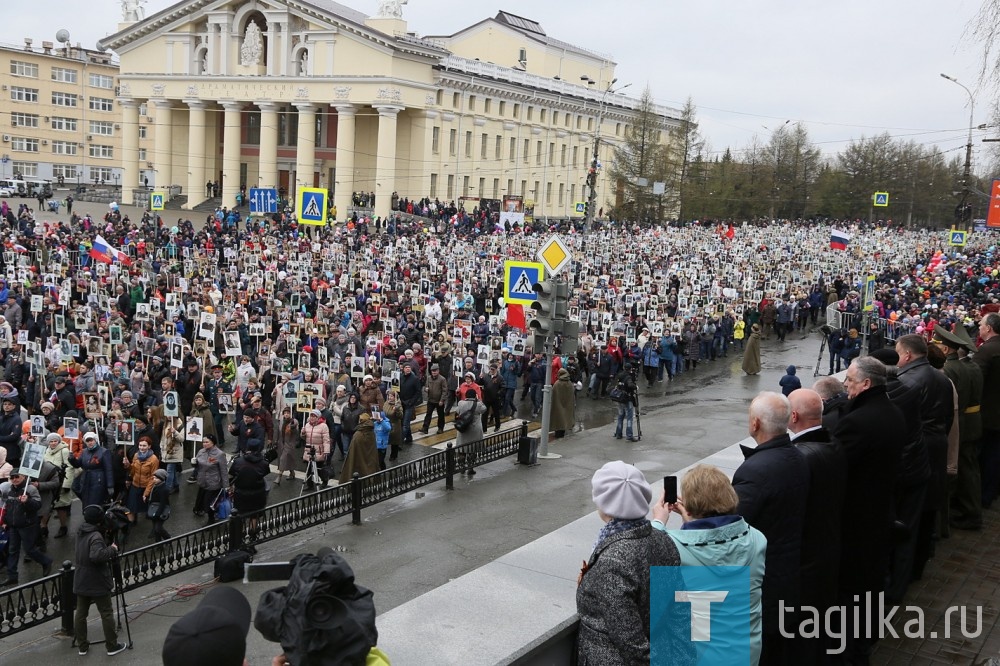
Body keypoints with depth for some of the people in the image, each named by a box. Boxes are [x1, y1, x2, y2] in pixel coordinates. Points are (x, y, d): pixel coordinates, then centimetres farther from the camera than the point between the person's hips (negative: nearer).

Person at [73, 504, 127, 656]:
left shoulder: (80, 532, 4)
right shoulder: (96, 536, -23)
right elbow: (97, 555, -36)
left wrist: (108, 546, 8)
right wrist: (112, 549, -22)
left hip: (81, 582, 8)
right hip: (98, 583, -8)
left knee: (81, 613, 13)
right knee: (107, 614, 4)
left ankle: (82, 646, 22)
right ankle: (112, 646, 11)